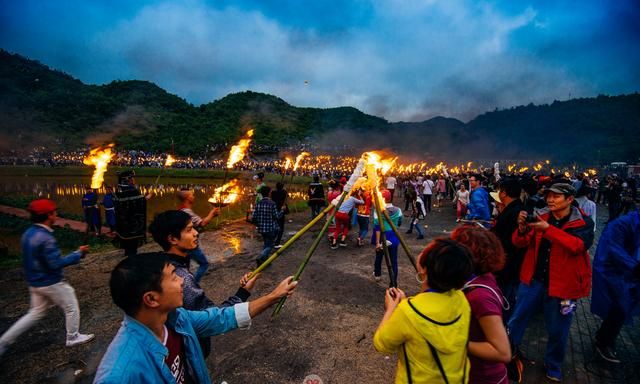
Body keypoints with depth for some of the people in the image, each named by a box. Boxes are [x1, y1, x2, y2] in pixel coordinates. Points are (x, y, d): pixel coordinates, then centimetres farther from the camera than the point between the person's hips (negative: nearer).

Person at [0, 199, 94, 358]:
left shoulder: (28, 233, 1)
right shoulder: (45, 238, -27)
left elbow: (35, 258, 12)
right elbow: (56, 264, -26)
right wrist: (78, 254, -19)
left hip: (35, 283, 9)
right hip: (51, 283, -8)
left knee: (35, 314, 23)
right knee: (71, 307, 11)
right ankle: (73, 337, 25)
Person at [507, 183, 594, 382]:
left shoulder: (583, 222, -8)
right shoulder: (540, 216, -1)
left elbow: (579, 245, -27)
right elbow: (519, 243, -3)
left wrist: (548, 229, -34)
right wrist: (522, 229, -24)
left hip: (563, 284, -2)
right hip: (534, 279, 2)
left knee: (557, 331, 15)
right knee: (516, 319, 9)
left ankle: (553, 367, 38)